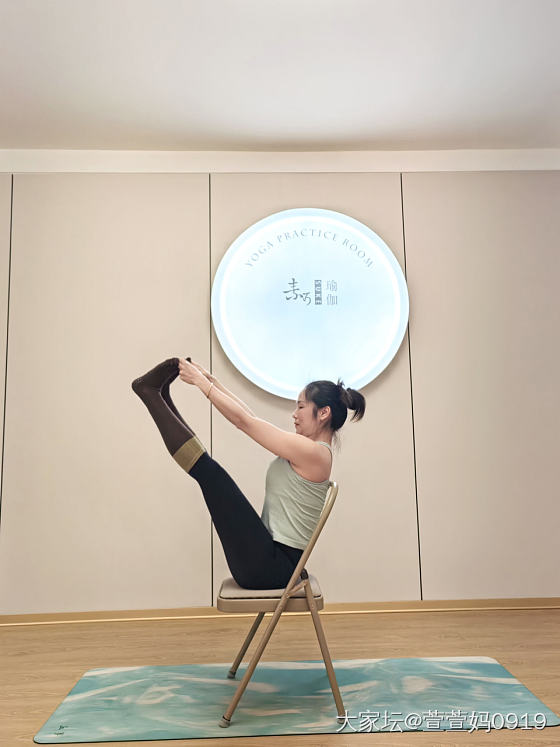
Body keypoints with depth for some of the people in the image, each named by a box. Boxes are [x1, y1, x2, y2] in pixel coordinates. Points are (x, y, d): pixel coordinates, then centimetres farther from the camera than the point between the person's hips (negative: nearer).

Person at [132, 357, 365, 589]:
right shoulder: (309, 450, 11)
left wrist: (202, 382, -7)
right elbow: (250, 419, 14)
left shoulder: (313, 452, -18)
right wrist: (211, 380, 12)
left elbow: (245, 421, -15)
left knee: (210, 472, -12)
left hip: (270, 566, -9)